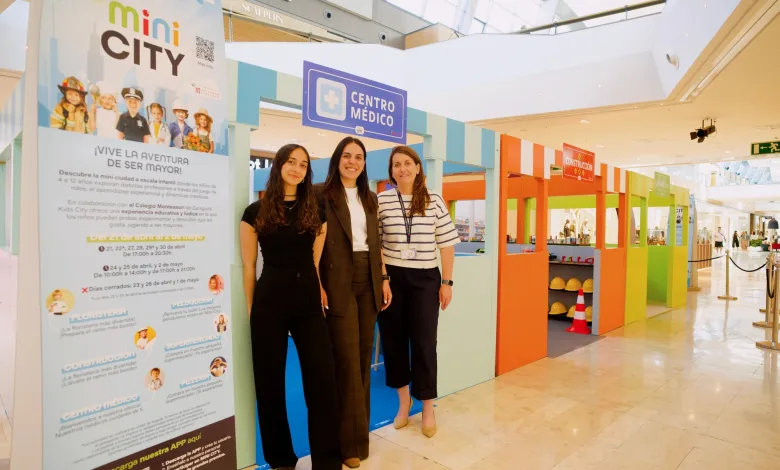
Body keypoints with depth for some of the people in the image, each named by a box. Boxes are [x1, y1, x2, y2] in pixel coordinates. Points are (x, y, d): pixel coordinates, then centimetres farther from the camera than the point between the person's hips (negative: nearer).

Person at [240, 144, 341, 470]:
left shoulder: (316, 211, 9)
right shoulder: (256, 212, 2)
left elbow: (317, 261, 10)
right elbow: (248, 266, 2)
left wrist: (321, 295, 4)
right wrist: (252, 310, 1)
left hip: (309, 301, 2)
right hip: (270, 302, -2)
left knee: (322, 380, 1)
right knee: (270, 383, 8)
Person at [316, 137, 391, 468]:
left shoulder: (370, 198, 15)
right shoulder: (322, 194, -3)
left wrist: (384, 279, 10)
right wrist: (318, 286, -13)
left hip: (368, 281, 6)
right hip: (338, 283, -5)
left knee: (364, 357, 12)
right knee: (347, 360, -2)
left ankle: (361, 432, 28)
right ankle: (351, 441, 13)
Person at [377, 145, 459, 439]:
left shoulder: (434, 201, 2)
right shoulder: (381, 201, 0)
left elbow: (446, 243, 3)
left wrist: (447, 281, 0)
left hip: (425, 279, 0)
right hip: (391, 278, 1)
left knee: (424, 342, 4)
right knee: (394, 339, 10)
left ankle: (428, 407, 21)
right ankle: (403, 399, 31)